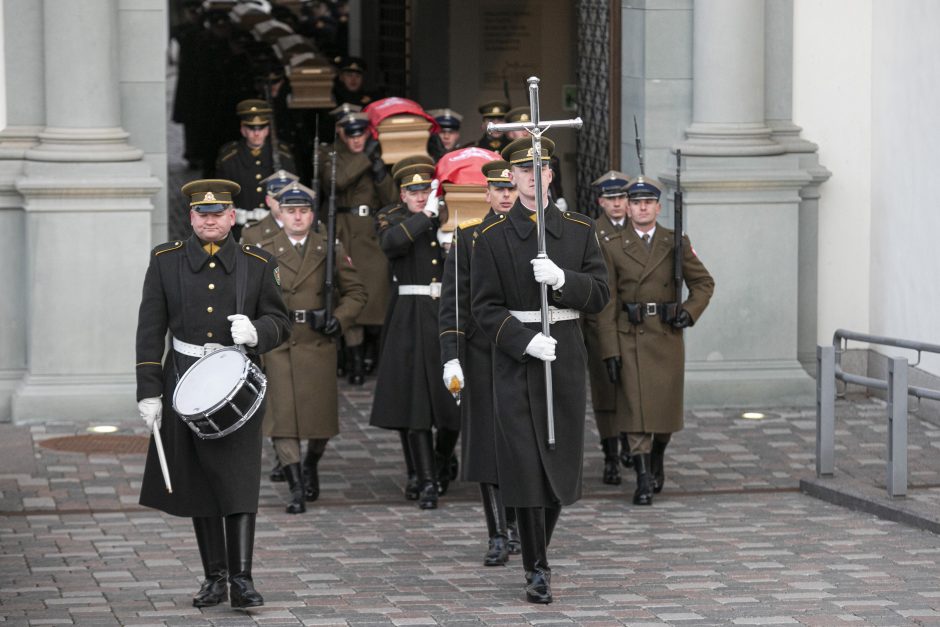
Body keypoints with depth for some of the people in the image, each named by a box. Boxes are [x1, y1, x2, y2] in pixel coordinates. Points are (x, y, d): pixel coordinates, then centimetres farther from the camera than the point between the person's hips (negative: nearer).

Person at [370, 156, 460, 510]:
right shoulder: (391, 219, 3)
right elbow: (391, 242, -20)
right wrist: (426, 215, -21)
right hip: (413, 318, -2)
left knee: (453, 397, 6)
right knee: (417, 398, -6)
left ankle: (443, 461, 33)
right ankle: (427, 482, -3)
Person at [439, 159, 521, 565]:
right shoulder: (467, 236, 2)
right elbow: (453, 301, -1)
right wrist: (451, 356, -9)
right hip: (482, 353, -1)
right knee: (488, 440, -3)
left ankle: (514, 521, 25)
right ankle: (498, 537, -1)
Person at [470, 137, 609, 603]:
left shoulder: (578, 229, 6)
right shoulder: (492, 235, 0)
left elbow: (600, 294, 2)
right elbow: (485, 306, -3)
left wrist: (561, 278, -17)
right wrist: (525, 342, -18)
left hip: (565, 355, 2)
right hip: (516, 356, -2)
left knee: (561, 459, 6)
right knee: (525, 463, -7)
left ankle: (539, 549, 27)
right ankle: (537, 569, -1)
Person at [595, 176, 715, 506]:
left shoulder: (676, 244, 5)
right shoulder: (612, 246, 1)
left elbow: (704, 282, 14)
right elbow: (606, 302, -1)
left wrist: (690, 311, -6)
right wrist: (610, 350, -7)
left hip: (667, 336, 2)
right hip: (630, 338, -2)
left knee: (666, 404, 7)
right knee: (635, 406, -7)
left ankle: (657, 462, 34)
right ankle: (644, 480, -4)